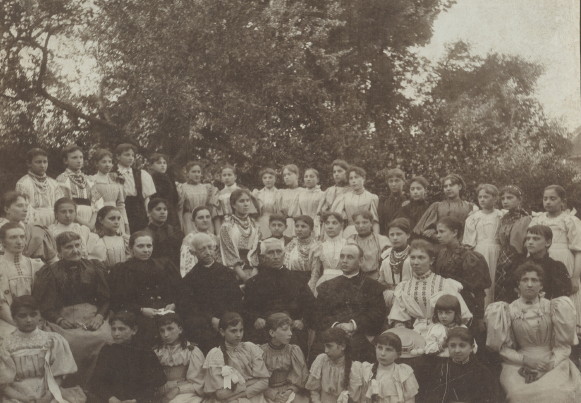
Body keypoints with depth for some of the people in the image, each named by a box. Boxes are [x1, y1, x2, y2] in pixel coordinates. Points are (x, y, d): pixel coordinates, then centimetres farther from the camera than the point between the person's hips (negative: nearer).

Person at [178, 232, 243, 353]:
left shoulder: (227, 272, 20)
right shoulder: (190, 278, 13)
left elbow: (237, 299, 13)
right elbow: (187, 307, 1)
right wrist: (211, 320, -12)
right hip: (202, 320, -1)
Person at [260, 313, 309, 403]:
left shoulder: (294, 350, 4)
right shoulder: (262, 352, 0)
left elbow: (301, 376, 4)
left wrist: (290, 390, -10)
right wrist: (271, 394, -15)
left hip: (291, 394, 2)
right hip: (270, 395, -2)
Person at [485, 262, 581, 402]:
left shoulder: (552, 308, 4)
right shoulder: (509, 311, 4)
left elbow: (563, 345, 3)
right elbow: (503, 347, 3)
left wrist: (551, 364, -13)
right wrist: (524, 359, -13)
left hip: (553, 363, 0)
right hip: (518, 365, 0)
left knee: (557, 392, -30)